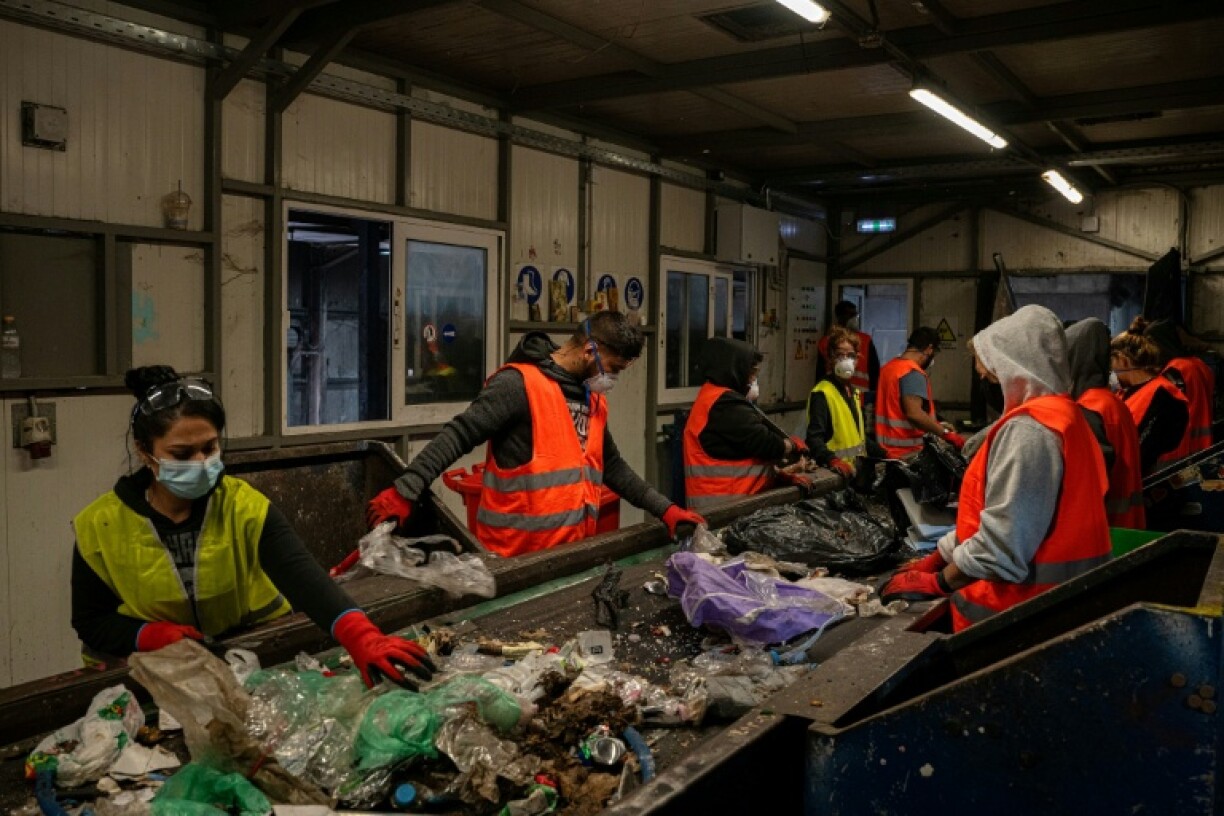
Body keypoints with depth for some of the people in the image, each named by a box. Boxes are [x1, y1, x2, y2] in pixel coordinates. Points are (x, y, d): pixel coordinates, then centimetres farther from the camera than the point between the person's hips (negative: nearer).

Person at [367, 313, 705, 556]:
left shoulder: (593, 398, 13)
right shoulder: (519, 384, -14)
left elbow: (612, 466, 22)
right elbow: (458, 436, -17)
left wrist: (664, 509, 17)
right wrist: (405, 491, -25)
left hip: (572, 552, 8)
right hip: (517, 556, -7)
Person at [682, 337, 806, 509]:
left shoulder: (714, 396, 16)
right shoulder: (726, 404, -17)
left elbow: (751, 445, 17)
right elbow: (765, 443, -16)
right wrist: (794, 444, 4)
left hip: (721, 497, 10)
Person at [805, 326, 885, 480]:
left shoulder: (854, 392, 19)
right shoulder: (821, 393, -11)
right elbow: (814, 438, -20)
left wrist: (884, 455, 21)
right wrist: (831, 460, -35)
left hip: (859, 469, 8)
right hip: (837, 473, -8)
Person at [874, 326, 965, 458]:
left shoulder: (889, 366, 12)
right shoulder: (913, 373, -15)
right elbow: (914, 414, -27)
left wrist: (936, 424, 22)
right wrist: (946, 433, -23)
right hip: (907, 451, -9)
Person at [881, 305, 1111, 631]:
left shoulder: (1029, 428, -19)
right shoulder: (1063, 414, 12)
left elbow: (1002, 540, -23)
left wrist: (938, 582, -11)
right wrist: (936, 559, 11)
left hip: (1010, 616, -9)